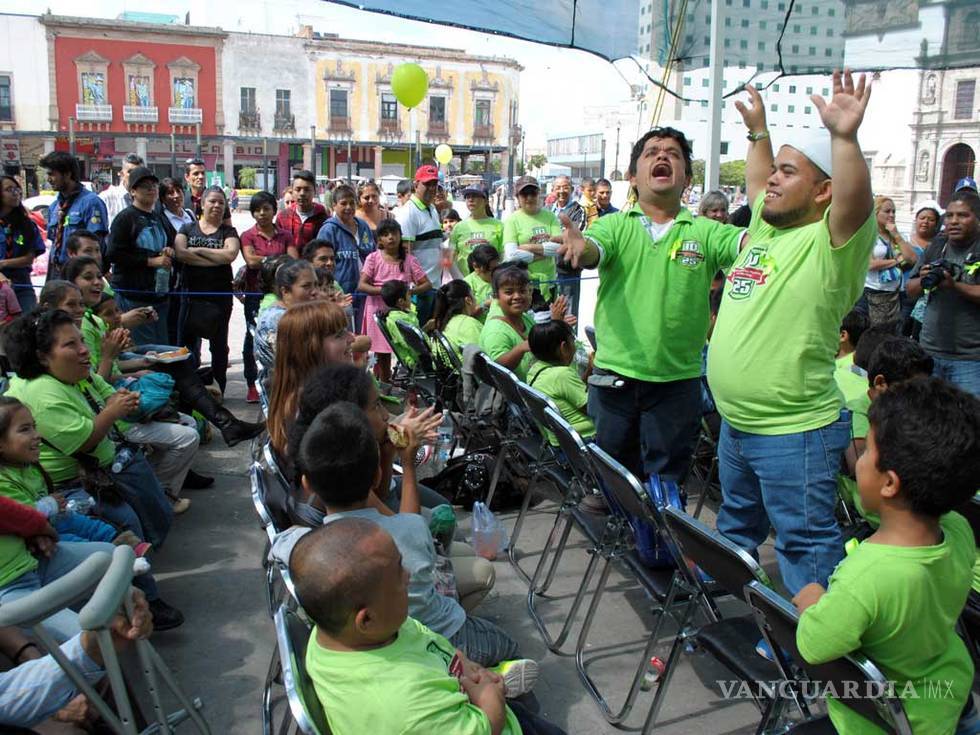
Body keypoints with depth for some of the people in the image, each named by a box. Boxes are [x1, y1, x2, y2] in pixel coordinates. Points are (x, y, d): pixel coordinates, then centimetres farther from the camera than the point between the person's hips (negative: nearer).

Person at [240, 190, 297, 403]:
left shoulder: (285, 236, 10)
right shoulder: (248, 236, 4)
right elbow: (251, 260, -12)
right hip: (255, 293, -1)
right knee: (253, 337, 2)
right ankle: (252, 385, 10)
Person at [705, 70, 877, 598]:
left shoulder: (831, 241, -15)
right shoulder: (766, 229, 8)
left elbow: (857, 201, -37)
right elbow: (759, 185, 28)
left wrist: (844, 136, -50)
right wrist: (757, 132, 30)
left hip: (795, 431, -9)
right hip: (735, 423, 10)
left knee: (805, 543, 2)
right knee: (737, 527, 28)